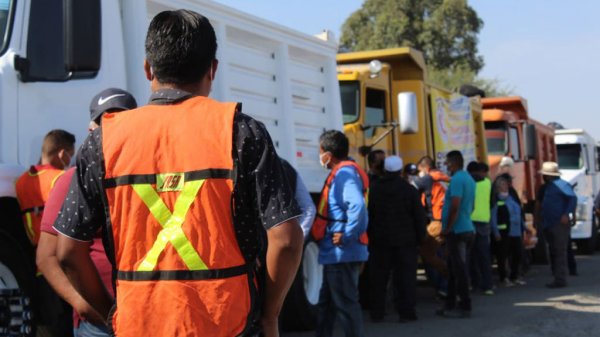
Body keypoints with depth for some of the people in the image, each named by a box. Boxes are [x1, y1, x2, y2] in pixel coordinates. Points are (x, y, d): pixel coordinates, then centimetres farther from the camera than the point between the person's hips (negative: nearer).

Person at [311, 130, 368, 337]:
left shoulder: (344, 173, -16)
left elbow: (358, 207, -31)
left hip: (341, 253, -10)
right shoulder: (342, 172, 14)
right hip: (335, 253, 10)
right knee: (326, 303, 18)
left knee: (345, 304, -4)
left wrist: (346, 237, -24)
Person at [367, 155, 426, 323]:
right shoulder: (409, 190, -2)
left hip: (379, 240, 1)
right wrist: (419, 237, 7)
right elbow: (419, 216, -2)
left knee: (378, 278, 7)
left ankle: (377, 312, 10)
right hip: (405, 240, -1)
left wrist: (368, 236, 12)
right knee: (405, 277, 1)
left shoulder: (374, 189, 1)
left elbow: (367, 215, 5)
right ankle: (406, 312, -2)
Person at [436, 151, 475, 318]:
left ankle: (464, 306, -2)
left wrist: (447, 228, -13)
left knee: (459, 269, -5)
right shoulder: (469, 179, 15)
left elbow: (455, 206, -21)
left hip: (457, 231, -9)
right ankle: (451, 305, 19)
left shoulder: (457, 179, -15)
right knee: (455, 268, 13)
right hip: (468, 228, 9)